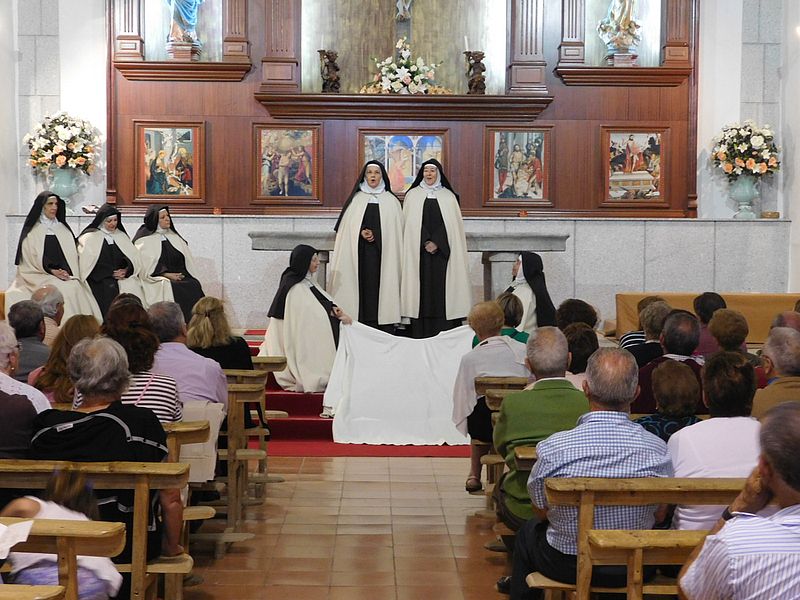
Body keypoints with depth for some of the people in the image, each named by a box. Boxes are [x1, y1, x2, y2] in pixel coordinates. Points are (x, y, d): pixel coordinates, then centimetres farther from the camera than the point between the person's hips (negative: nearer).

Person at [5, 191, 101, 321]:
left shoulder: (63, 229, 19)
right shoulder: (32, 232, 6)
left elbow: (73, 255, 14)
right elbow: (29, 261, 1)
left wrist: (73, 276, -4)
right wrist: (51, 271, -11)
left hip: (68, 277, 4)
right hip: (42, 279, -4)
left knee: (77, 290, -25)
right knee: (65, 290, -29)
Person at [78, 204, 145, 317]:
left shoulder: (122, 236, 20)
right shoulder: (90, 238, 7)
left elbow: (134, 258, 13)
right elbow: (87, 263, -2)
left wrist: (126, 271, -6)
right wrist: (112, 274, -9)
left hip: (123, 278, 3)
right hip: (99, 281, -3)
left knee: (132, 287, -20)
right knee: (110, 288, -26)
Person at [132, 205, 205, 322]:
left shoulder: (174, 237, 21)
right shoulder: (144, 240, 5)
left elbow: (188, 261, 18)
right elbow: (145, 265, -5)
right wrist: (166, 274, -13)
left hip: (181, 276, 4)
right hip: (157, 279, -4)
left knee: (194, 286, -22)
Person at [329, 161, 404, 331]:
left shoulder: (392, 201, 9)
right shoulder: (355, 199, 12)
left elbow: (397, 230, 6)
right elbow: (345, 227, 8)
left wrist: (374, 234, -5)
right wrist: (361, 233, -9)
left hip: (384, 254, -1)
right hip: (359, 254, 1)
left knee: (382, 289, -7)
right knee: (364, 289, -5)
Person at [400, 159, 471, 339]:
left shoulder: (448, 196, 8)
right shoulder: (412, 195, 8)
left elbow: (452, 225, 1)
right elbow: (411, 226, 2)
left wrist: (437, 243, -11)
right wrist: (425, 243, -10)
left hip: (442, 254, 0)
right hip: (419, 253, 0)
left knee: (442, 292, -4)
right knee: (422, 292, -3)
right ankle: (421, 336, -1)